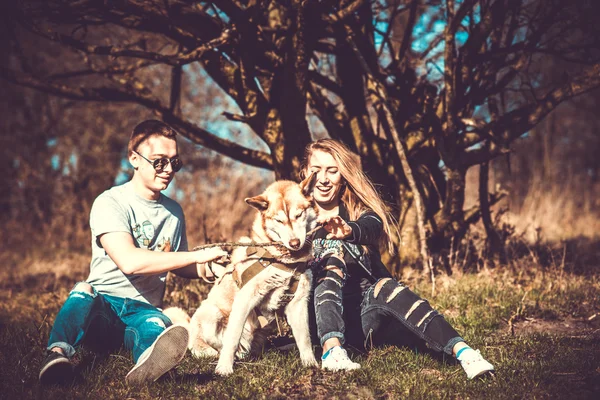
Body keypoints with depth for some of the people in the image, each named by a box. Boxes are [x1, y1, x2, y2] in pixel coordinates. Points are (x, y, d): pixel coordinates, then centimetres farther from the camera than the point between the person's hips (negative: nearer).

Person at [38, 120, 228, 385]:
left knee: (156, 324, -35)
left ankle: (148, 363, -71)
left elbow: (177, 265, 28)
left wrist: (206, 269, 4)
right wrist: (197, 255, -22)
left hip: (143, 310, 2)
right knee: (84, 290, -37)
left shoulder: (174, 212, 13)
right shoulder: (110, 203, -8)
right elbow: (129, 261, -24)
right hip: (101, 306, -2)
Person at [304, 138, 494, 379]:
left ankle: (461, 350, -49)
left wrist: (349, 230, -46)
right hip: (323, 319, -1)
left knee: (384, 287, -31)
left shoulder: (358, 209, 5)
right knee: (332, 256, -26)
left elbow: (373, 226, -22)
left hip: (364, 316, 1)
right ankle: (332, 350, -47)